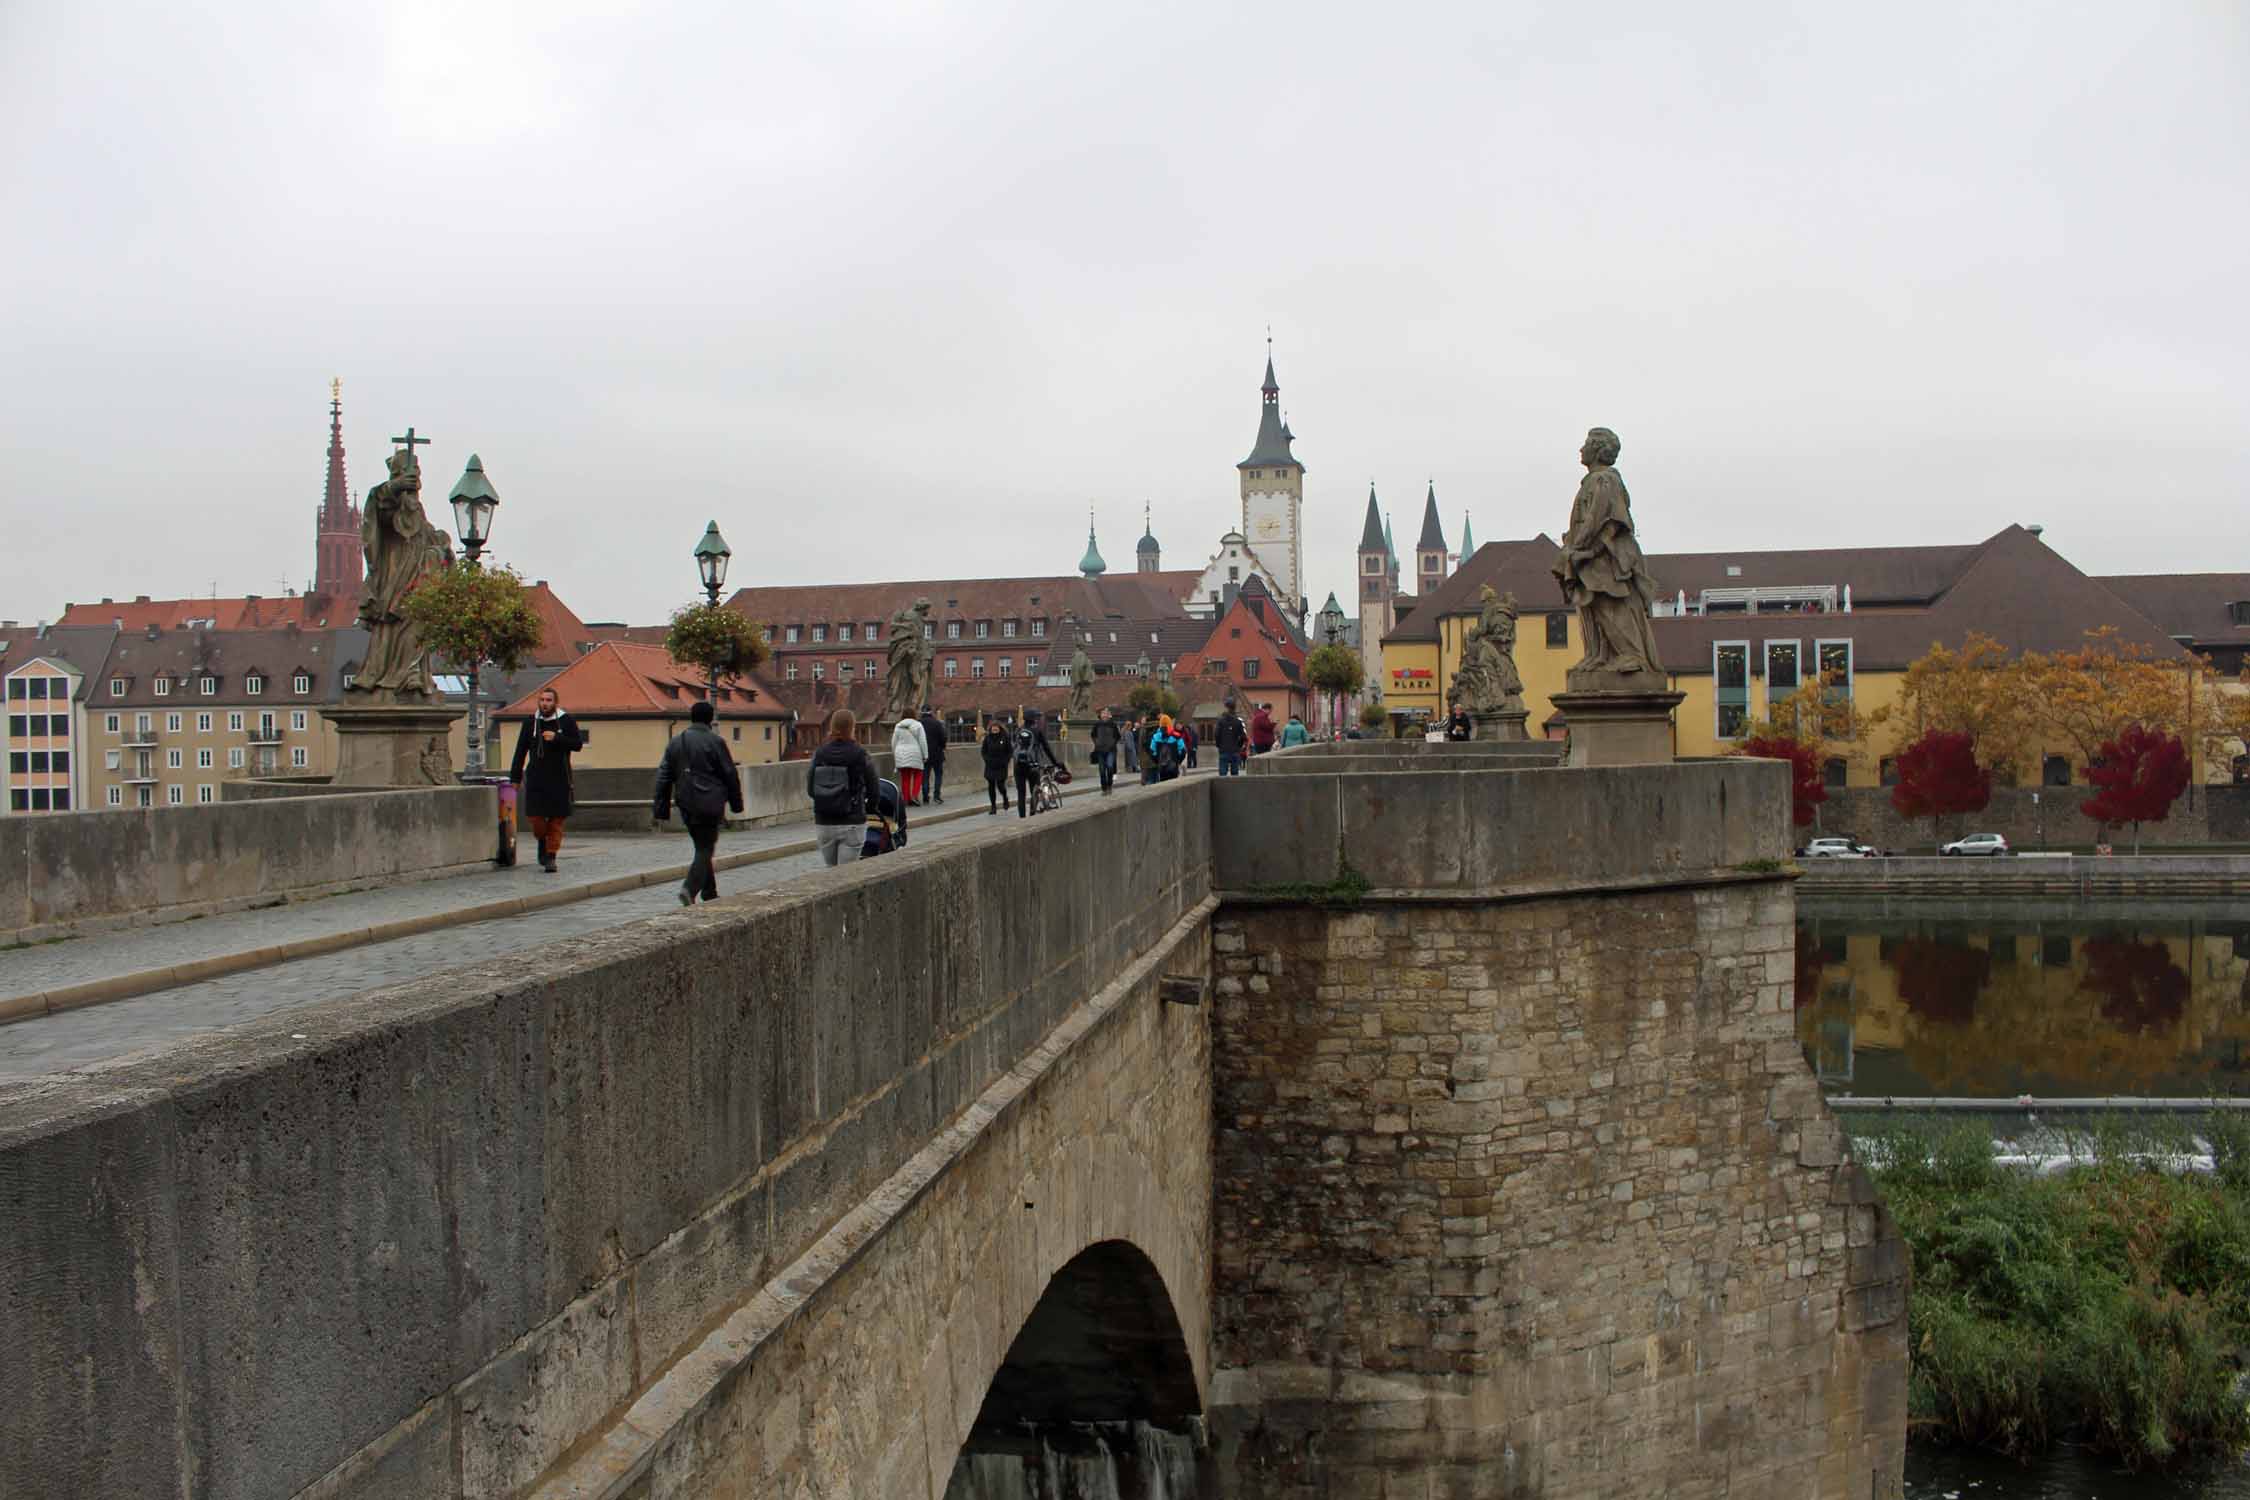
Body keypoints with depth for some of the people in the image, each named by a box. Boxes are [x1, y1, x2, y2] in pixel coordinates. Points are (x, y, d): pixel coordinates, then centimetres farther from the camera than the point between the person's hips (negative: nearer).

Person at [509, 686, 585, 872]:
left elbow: (578, 744, -6)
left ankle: (551, 856, 6)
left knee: (556, 819, -2)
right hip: (536, 778, 1)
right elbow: (521, 751, 11)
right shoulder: (531, 722, 8)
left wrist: (557, 738, -19)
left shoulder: (566, 721, 1)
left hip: (559, 778, -1)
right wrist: (515, 777, 8)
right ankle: (543, 842, 24)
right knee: (535, 817, -5)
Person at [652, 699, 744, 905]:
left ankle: (710, 895, 21)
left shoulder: (675, 742, 9)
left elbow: (663, 778, 8)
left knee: (703, 847, 17)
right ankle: (690, 888, -20)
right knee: (706, 849, -2)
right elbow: (730, 774, -4)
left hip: (686, 805, 6)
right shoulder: (715, 742, -7)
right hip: (710, 804, -6)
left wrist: (662, 811, 10)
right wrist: (736, 804, 7)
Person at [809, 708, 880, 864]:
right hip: (851, 822, -3)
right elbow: (873, 790, -5)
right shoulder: (860, 754, -9)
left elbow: (810, 790, 2)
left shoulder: (819, 754, -1)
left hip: (823, 823, 3)